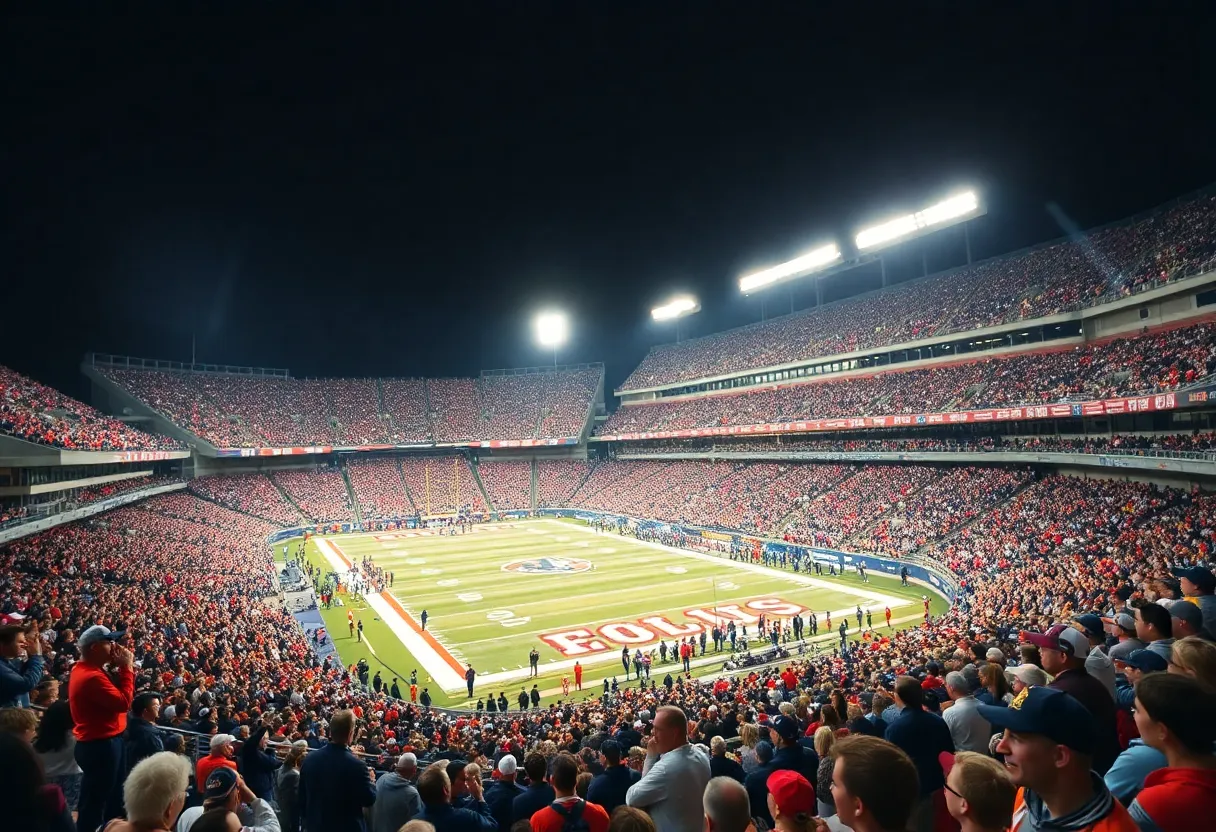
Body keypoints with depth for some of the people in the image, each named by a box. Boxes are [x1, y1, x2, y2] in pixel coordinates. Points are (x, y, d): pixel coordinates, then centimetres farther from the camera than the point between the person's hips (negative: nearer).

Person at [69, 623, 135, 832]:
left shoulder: (84, 670, 8)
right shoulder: (92, 676, -26)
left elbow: (117, 694, 13)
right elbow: (123, 702, -27)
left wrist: (122, 668, 0)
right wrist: (126, 667, -21)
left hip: (100, 743, 11)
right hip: (101, 745, -11)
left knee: (112, 801, 22)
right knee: (94, 803, 3)